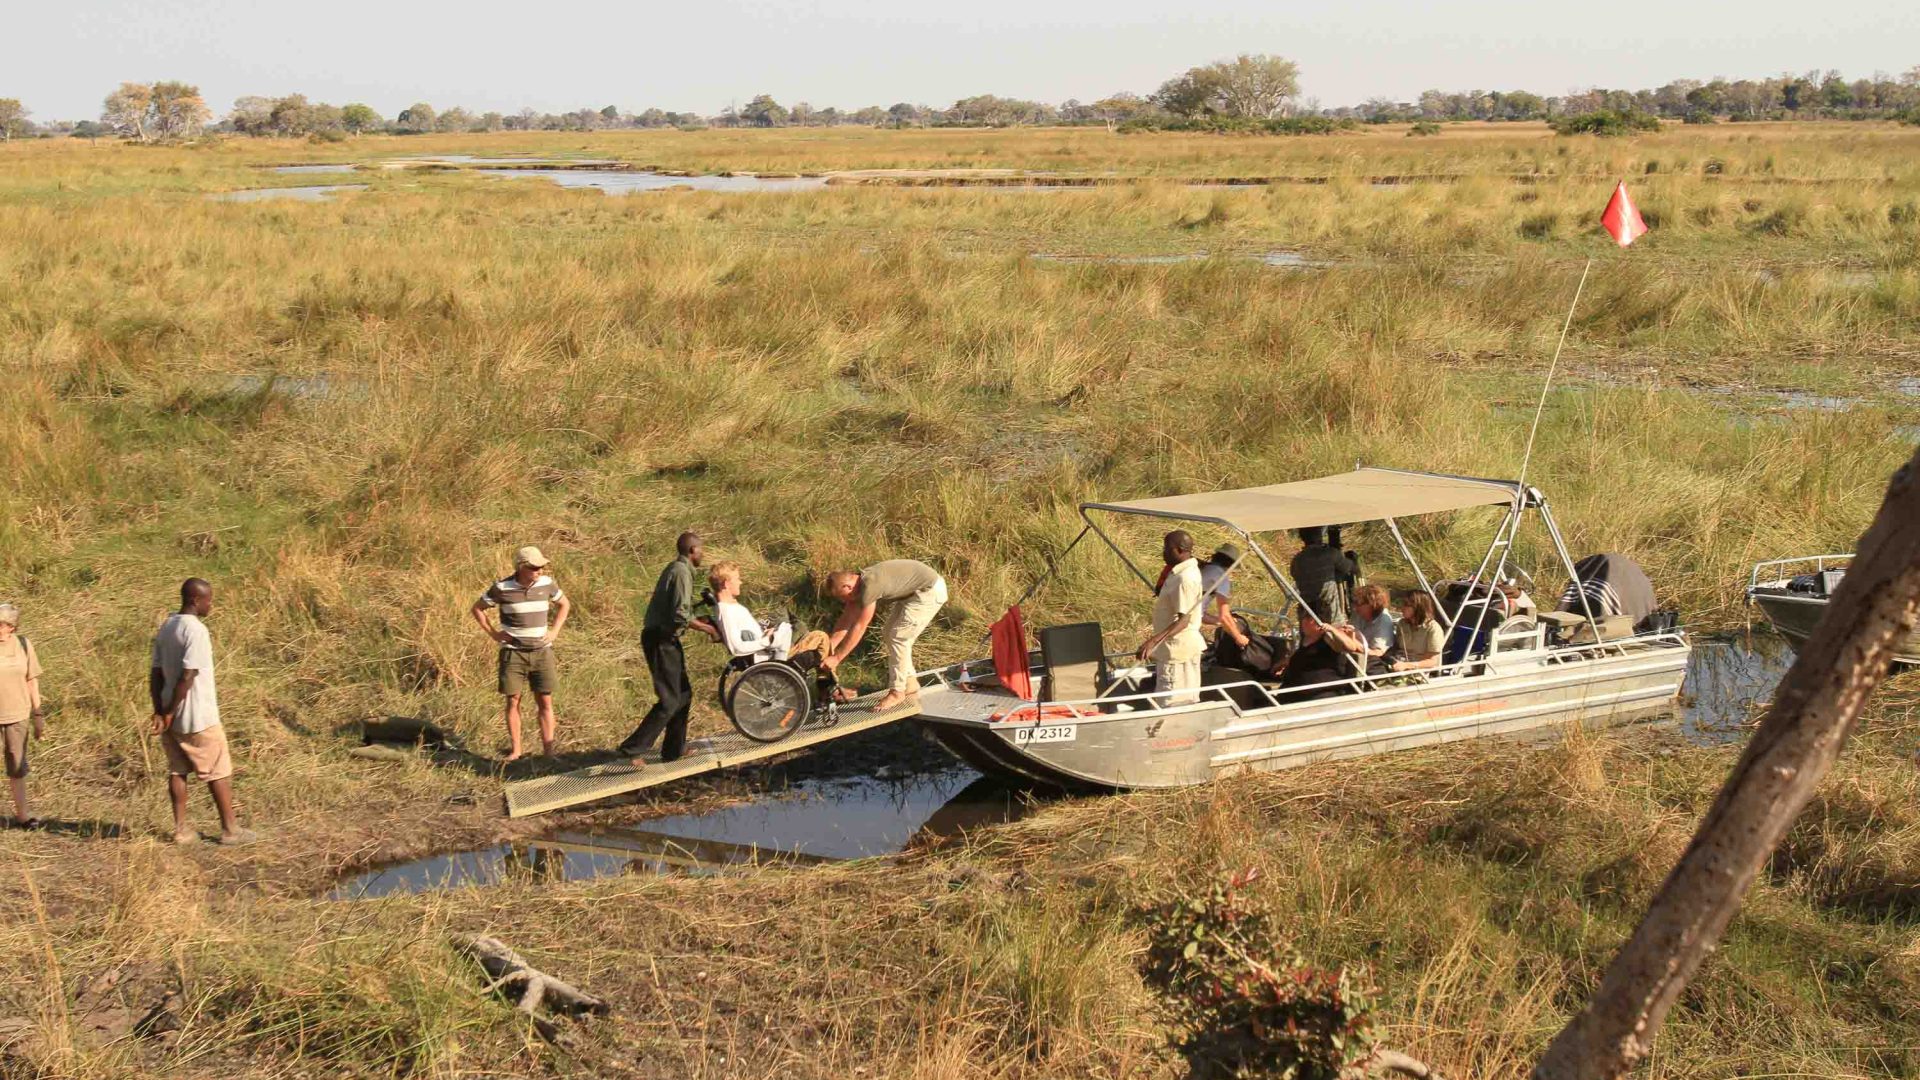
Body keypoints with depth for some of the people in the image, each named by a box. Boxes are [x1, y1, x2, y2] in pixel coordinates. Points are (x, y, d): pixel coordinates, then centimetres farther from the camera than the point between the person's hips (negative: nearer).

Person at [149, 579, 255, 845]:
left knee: (177, 771, 11)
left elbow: (156, 674, 8)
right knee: (219, 772, 3)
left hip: (173, 717, 8)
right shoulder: (196, 630, -18)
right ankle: (230, 829, 8)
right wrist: (170, 713, -15)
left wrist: (159, 711, 5)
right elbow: (188, 676, -22)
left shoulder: (165, 628, 9)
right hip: (199, 718, -8)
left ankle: (181, 830, 12)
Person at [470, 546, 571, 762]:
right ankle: (515, 750, 9)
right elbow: (477, 608, 4)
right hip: (513, 652, -2)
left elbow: (564, 604, 16)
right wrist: (493, 633, -3)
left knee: (545, 701, 1)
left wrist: (555, 631, 5)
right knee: (513, 701, 1)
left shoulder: (547, 583, -2)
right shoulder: (502, 588, -10)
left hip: (541, 651, 2)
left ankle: (548, 750, 3)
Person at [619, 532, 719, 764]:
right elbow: (681, 616, -24)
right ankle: (632, 749, -10)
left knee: (683, 693, 18)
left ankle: (674, 749, 25)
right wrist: (708, 629, -13)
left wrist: (702, 622, 19)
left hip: (665, 639, 10)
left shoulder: (675, 569, 16)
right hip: (661, 640, -10)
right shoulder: (681, 572, -16)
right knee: (669, 701, -9)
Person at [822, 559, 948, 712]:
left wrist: (836, 658, -22)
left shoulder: (869, 586, -29)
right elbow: (847, 619, 4)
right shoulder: (858, 582, -2)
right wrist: (830, 643, -6)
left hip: (929, 591, -10)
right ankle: (910, 686, 21)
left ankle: (897, 692, -2)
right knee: (891, 633, 13)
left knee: (898, 637, -11)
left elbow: (859, 627, -26)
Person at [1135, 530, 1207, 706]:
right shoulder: (1185, 571, 9)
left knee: (1170, 704, -9)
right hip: (1184, 646, 11)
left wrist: (1154, 641, -37)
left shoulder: (1185, 578, -22)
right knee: (1187, 701, 15)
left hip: (1177, 649, -11)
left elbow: (1183, 620, -27)